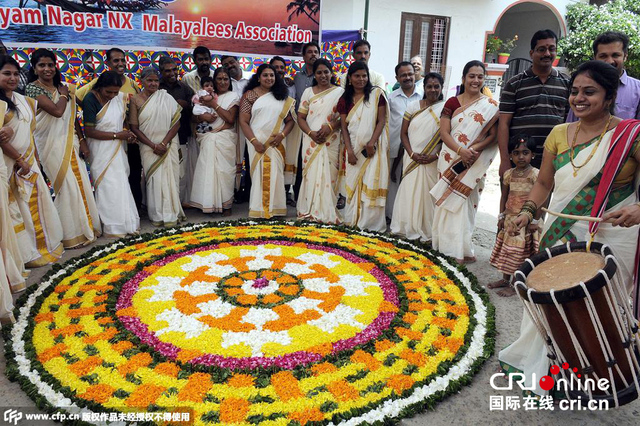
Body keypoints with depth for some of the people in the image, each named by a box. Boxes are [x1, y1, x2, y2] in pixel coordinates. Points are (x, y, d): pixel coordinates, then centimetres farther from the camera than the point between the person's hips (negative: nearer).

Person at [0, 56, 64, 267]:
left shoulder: (23, 100, 12)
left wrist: (33, 160, 14)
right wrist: (20, 160, -12)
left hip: (28, 162, 7)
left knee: (36, 202, 13)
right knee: (17, 208, 1)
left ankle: (44, 244, 26)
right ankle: (27, 253, 11)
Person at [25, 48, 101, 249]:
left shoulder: (62, 88, 12)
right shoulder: (33, 88, -8)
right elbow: (57, 111, -21)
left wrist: (82, 141, 8)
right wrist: (64, 95, -4)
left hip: (71, 143, 6)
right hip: (52, 145, -6)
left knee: (82, 183, 6)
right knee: (68, 187, -5)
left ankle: (87, 227, 20)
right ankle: (73, 234, 8)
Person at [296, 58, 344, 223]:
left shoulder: (340, 92, 6)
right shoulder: (308, 92, 11)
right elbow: (301, 117, 8)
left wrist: (330, 128, -16)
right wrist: (311, 133, -10)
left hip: (331, 141, -1)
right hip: (311, 141, 2)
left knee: (328, 175, -3)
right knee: (311, 174, 0)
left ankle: (327, 213, 5)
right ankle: (310, 210, 8)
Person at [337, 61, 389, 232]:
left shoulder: (377, 94, -1)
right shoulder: (344, 99, 8)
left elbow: (381, 121, -4)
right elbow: (344, 127, 4)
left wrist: (371, 143, -16)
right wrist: (349, 151, -7)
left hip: (373, 147, -3)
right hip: (355, 147, 3)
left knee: (371, 184, -7)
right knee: (353, 184, 6)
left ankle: (370, 224, 1)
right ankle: (352, 221, 16)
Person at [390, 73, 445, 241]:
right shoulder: (413, 106, 5)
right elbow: (404, 133, 5)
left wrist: (436, 156, -15)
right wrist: (412, 153, -8)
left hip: (432, 162, -2)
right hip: (412, 159, 2)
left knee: (428, 194, 3)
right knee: (408, 192, 7)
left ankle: (426, 232, 17)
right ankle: (407, 228, 22)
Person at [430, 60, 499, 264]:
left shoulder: (490, 106, 3)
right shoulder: (452, 102, 5)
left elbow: (493, 135, -3)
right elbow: (444, 132, -2)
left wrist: (475, 149, -19)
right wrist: (460, 150, -17)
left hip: (474, 164, -1)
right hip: (450, 160, 2)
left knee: (463, 203, -1)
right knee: (447, 202, 4)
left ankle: (461, 249, 8)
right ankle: (444, 245, 14)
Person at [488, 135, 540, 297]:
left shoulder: (536, 174, -13)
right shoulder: (508, 174, 3)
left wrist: (535, 221, -16)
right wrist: (501, 216, 6)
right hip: (510, 219, 6)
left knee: (520, 253, 1)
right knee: (506, 250, 15)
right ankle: (505, 279, 30)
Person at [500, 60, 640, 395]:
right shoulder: (559, 134, 7)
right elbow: (544, 183, 9)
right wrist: (528, 211, -7)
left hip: (610, 238, -4)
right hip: (561, 235, 4)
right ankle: (535, 360, 34)